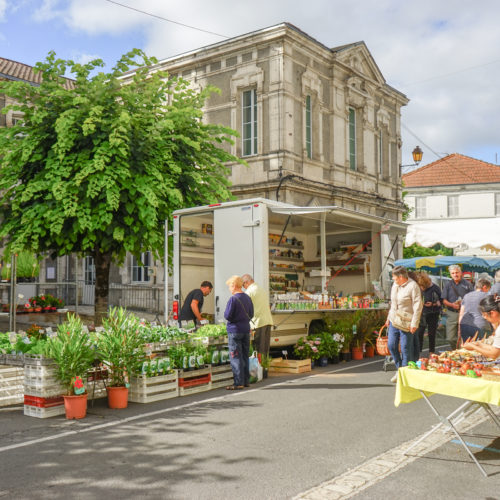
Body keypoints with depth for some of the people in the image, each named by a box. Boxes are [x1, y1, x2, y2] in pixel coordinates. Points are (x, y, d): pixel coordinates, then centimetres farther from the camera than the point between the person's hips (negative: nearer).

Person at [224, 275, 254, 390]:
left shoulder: (233, 299, -15)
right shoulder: (248, 298, 8)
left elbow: (227, 315, -16)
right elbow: (251, 314, 13)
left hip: (235, 330, -7)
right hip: (246, 329, 7)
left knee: (235, 358, -2)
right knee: (245, 356, 14)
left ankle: (238, 383, -2)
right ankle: (246, 380, 19)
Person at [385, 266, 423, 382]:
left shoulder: (413, 286, -13)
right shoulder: (395, 285, 11)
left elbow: (418, 306, -14)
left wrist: (414, 323, -17)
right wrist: (389, 317, 21)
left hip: (406, 323, -7)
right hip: (394, 320, 7)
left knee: (406, 348, -2)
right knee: (391, 345, 5)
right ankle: (399, 369, 22)